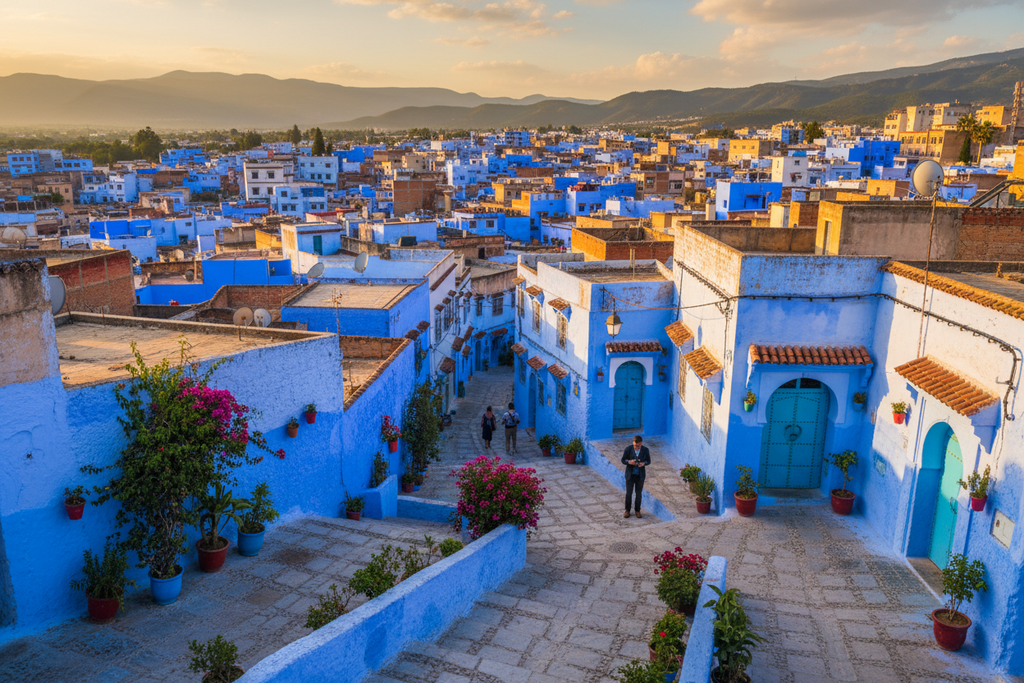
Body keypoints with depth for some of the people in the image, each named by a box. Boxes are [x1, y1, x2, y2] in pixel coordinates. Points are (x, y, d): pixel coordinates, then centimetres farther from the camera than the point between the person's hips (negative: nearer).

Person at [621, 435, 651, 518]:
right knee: (629, 493, 8)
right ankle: (627, 510, 26)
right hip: (630, 475, -1)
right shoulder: (628, 449, -15)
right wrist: (629, 462, -27)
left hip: (640, 475, 1)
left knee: (639, 493, 11)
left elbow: (648, 461, 0)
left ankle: (637, 510, 28)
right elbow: (623, 460, -6)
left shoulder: (645, 450, -12)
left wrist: (643, 463, -23)